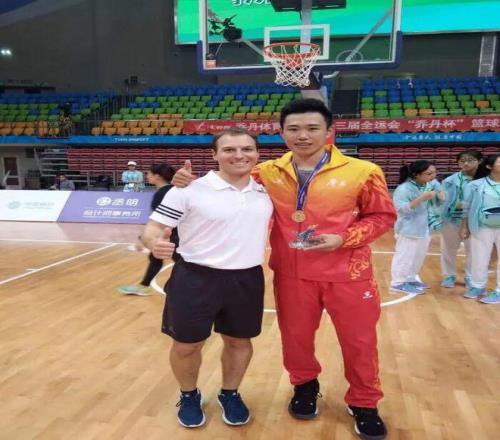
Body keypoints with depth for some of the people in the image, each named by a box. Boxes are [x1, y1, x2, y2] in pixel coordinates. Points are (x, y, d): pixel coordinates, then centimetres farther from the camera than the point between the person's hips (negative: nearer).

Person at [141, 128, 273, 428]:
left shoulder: (265, 191, 3)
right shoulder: (190, 190, -12)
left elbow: (276, 225, 21)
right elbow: (153, 229, -12)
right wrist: (155, 242, -34)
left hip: (248, 280, 4)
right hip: (195, 279, -3)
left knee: (240, 341, 17)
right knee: (186, 346, 10)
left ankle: (230, 394, 43)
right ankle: (189, 397, 39)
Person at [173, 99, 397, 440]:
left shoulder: (361, 172, -10)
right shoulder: (268, 173, -2)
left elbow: (382, 216, -2)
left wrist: (344, 238, -16)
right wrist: (194, 182, -7)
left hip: (348, 273, -1)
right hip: (292, 274, 2)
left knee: (359, 341, 13)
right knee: (296, 337, 17)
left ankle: (364, 404, 38)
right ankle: (305, 386, 46)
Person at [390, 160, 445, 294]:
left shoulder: (433, 183, 0)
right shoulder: (404, 189, -22)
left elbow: (440, 202, 11)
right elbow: (401, 209, -28)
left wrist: (440, 195, -13)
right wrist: (421, 198, -34)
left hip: (426, 228, 8)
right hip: (410, 229, -8)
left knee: (419, 256, 19)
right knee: (405, 256, 0)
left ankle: (410, 279, 35)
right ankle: (398, 283, 13)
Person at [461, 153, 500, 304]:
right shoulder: (476, 185, -1)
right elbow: (467, 208, 4)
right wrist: (465, 227, 3)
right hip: (482, 228, 0)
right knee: (479, 260, 11)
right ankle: (478, 287, 29)